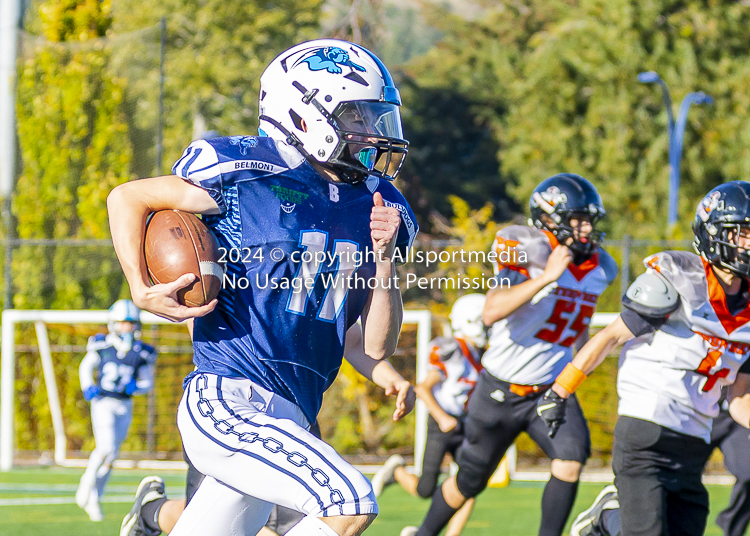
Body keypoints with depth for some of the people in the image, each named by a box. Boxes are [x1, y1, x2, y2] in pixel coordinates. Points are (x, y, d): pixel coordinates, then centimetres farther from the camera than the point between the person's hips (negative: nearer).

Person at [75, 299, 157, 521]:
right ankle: (88, 479, 6)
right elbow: (86, 366, 11)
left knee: (111, 456, 7)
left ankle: (93, 499, 20)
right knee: (107, 448, -20)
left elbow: (148, 382, 8)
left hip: (124, 407, 3)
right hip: (103, 403, -3)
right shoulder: (102, 346, -4)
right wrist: (87, 387, -6)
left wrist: (137, 387, -13)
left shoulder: (142, 353, -1)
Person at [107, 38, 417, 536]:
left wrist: (384, 258, -3)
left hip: (289, 419, 7)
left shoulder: (375, 208, 11)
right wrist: (143, 291, -7)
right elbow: (128, 199, 5)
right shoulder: (250, 173, -7)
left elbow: (378, 347, 11)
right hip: (228, 402, -7)